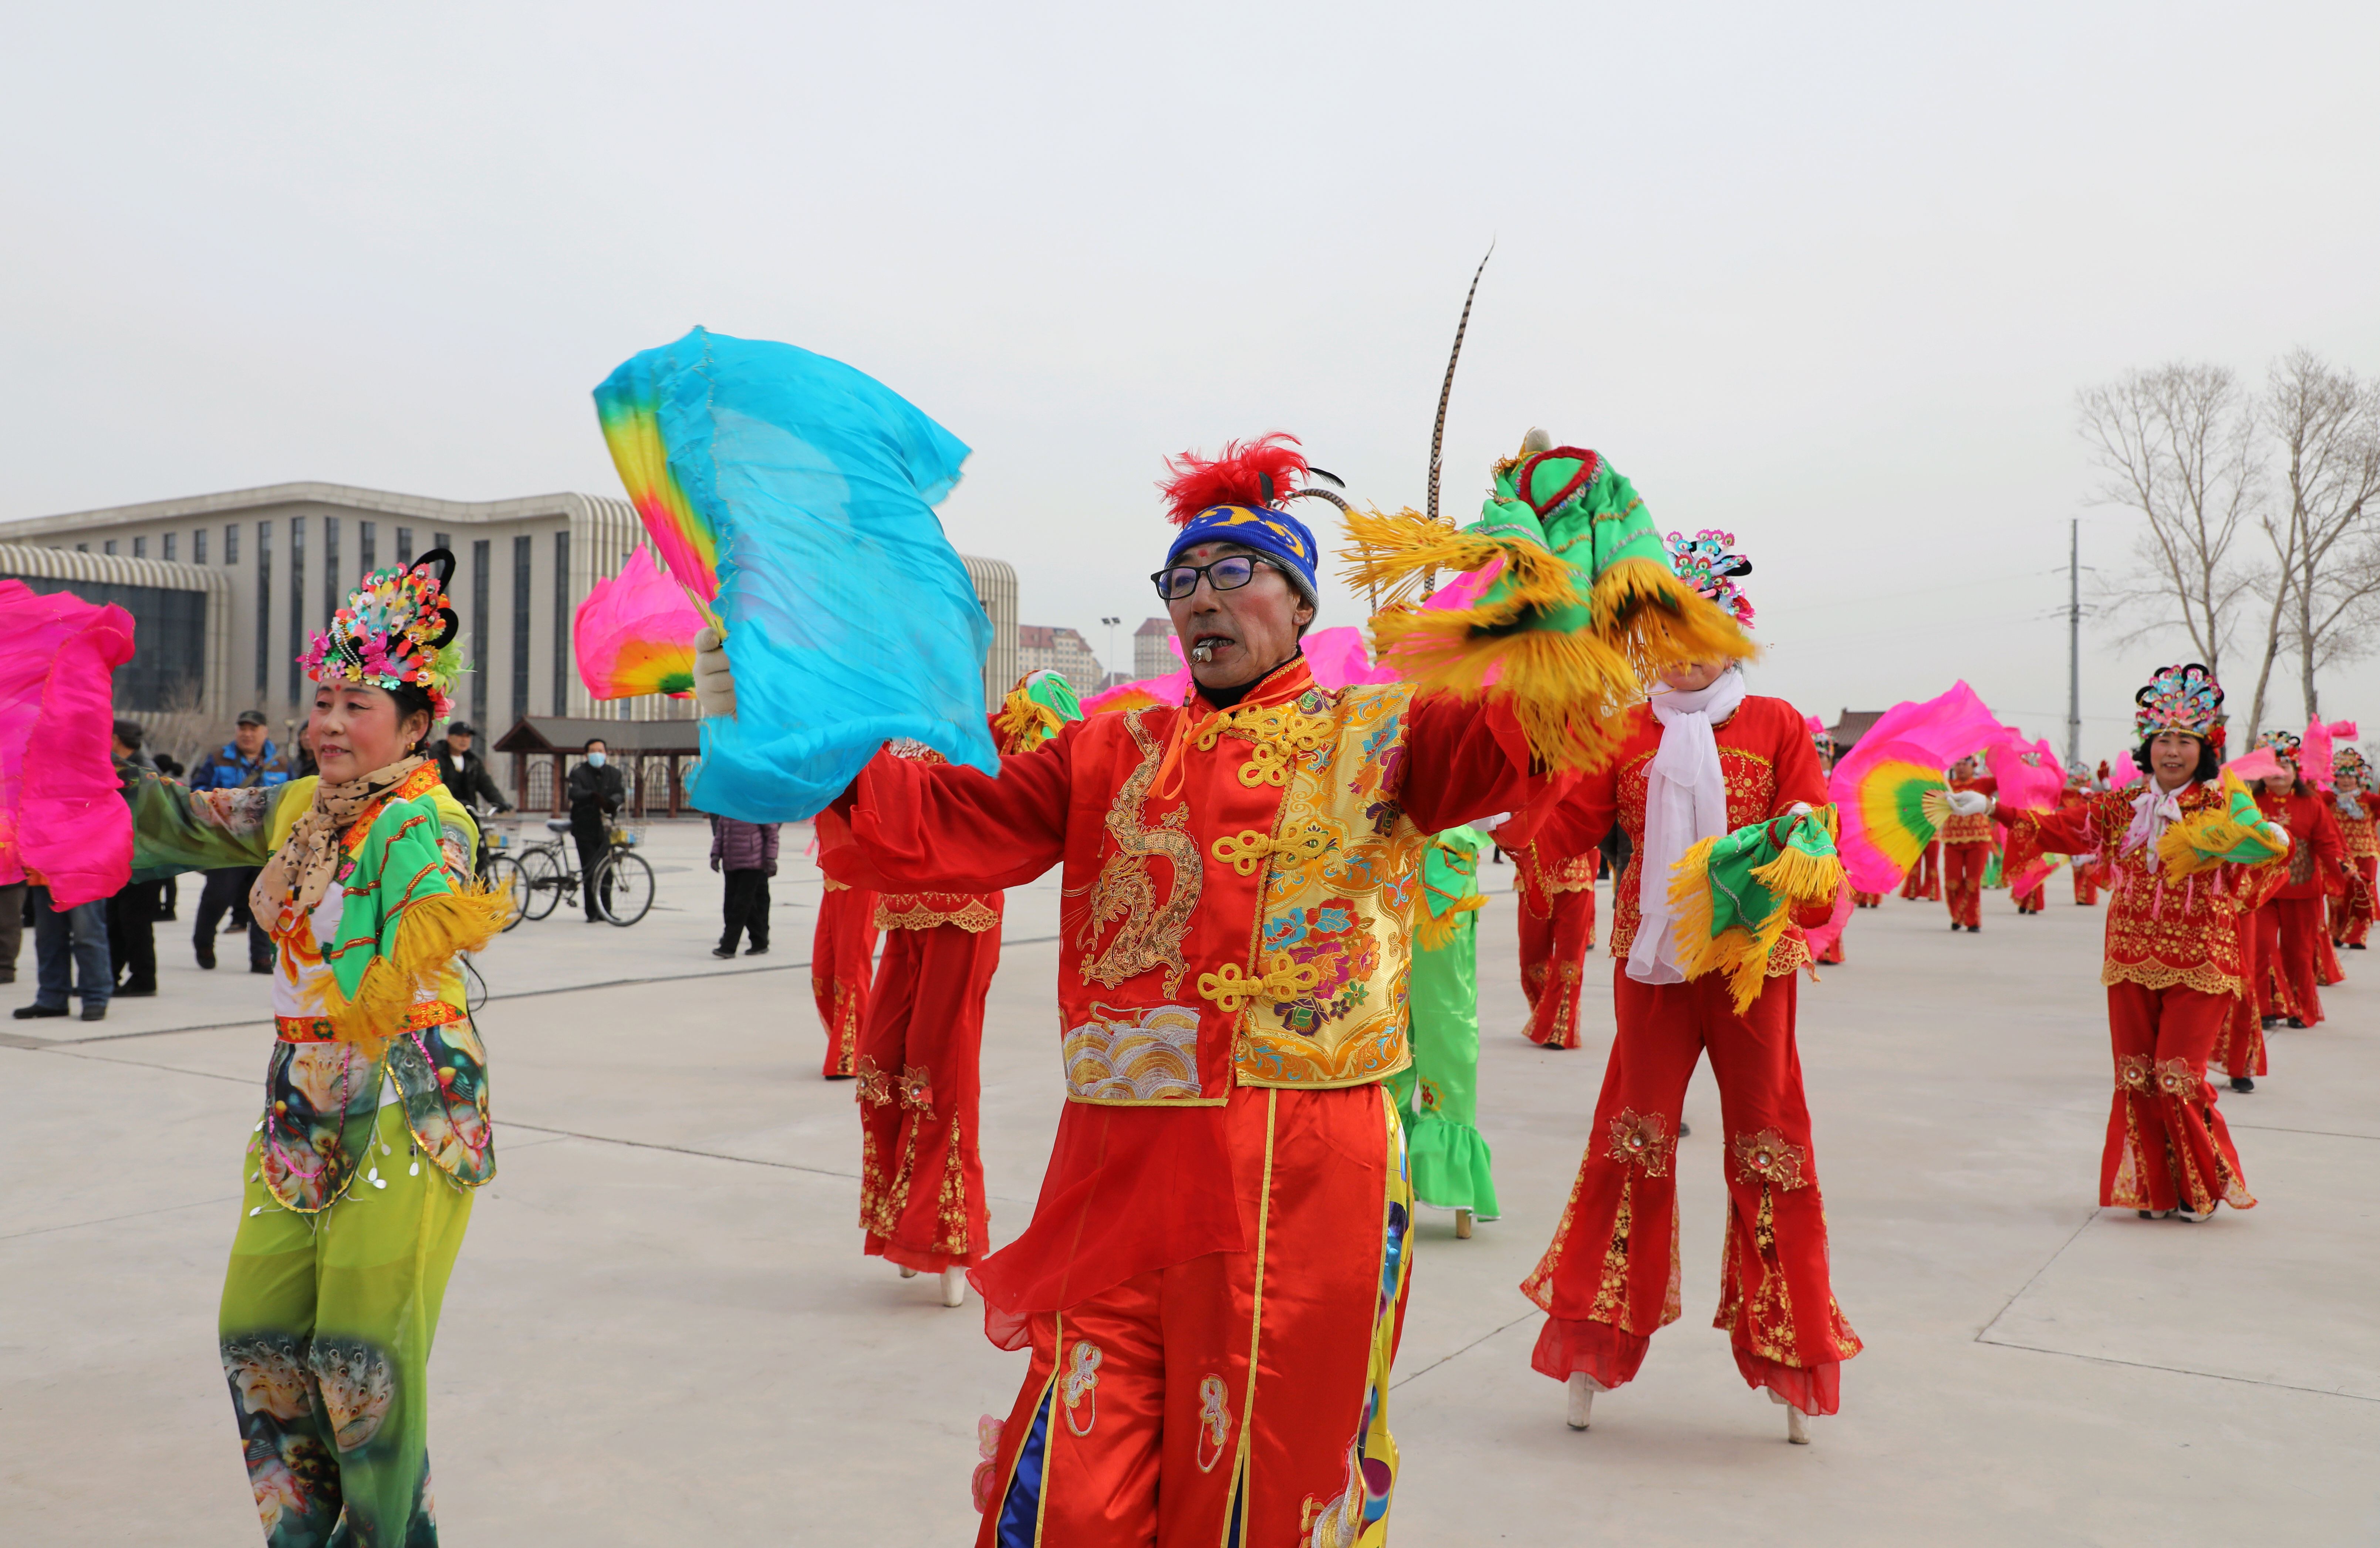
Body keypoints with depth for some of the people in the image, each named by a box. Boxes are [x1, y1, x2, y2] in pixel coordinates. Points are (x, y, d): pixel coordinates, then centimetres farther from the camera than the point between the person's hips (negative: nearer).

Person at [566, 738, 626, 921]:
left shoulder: (614, 774, 11)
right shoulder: (579, 773, 3)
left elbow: (621, 794, -3)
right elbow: (575, 793, -16)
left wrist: (612, 802, -27)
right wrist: (592, 796, -37)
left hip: (605, 828, 2)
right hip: (585, 829, -2)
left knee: (606, 871, 0)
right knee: (590, 871, -6)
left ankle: (605, 911, 11)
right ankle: (592, 913, -1)